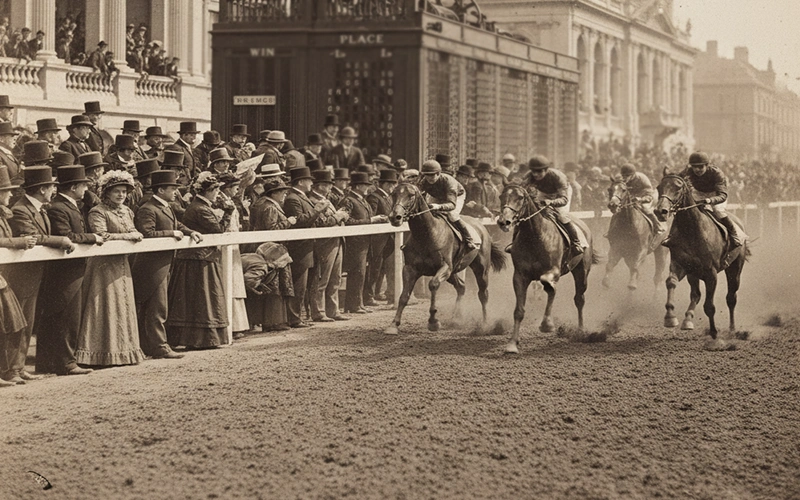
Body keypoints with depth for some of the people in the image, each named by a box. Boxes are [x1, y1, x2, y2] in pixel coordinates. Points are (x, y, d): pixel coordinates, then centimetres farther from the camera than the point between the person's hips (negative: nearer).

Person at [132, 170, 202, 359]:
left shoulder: (166, 208, 17)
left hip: (163, 266, 10)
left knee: (151, 310, 14)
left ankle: (147, 347, 20)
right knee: (158, 309, -7)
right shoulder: (147, 210, -15)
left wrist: (190, 232, 4)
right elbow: (147, 234, -25)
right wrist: (172, 234, -20)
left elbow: (178, 226, 25)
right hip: (153, 266, -10)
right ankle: (160, 347, -4)